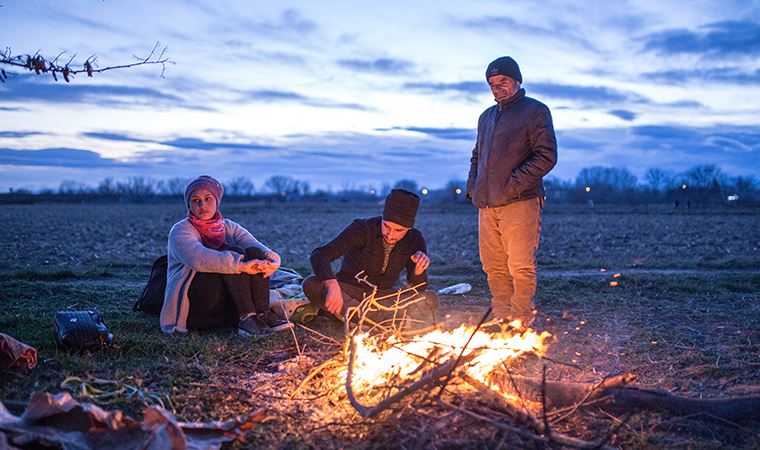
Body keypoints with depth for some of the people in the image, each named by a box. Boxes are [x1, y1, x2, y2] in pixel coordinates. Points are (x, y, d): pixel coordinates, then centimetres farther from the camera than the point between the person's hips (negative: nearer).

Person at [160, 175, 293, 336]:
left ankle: (262, 315, -28)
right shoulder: (180, 230, -2)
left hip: (228, 302, 5)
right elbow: (198, 258, -25)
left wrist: (271, 261, -29)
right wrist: (241, 265, -36)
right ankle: (246, 319, -35)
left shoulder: (229, 227, 14)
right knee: (235, 253, -23)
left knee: (254, 253, -16)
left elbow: (259, 246, -4)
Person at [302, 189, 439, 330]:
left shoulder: (414, 240, -9)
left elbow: (417, 290, -7)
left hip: (384, 297, 2)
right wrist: (333, 286, -46)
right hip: (349, 293, -1)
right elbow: (319, 255, -29)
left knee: (431, 300, -22)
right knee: (312, 285, -33)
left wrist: (419, 270, -30)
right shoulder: (362, 229, -19)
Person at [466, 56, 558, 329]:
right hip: (487, 204, 6)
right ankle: (502, 318, 16)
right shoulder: (487, 116, 22)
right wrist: (472, 186, 13)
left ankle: (521, 321, 2)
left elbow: (546, 156, -7)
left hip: (519, 202, -6)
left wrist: (514, 184, -14)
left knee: (521, 267, -6)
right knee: (494, 268, 7)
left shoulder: (535, 111, 1)